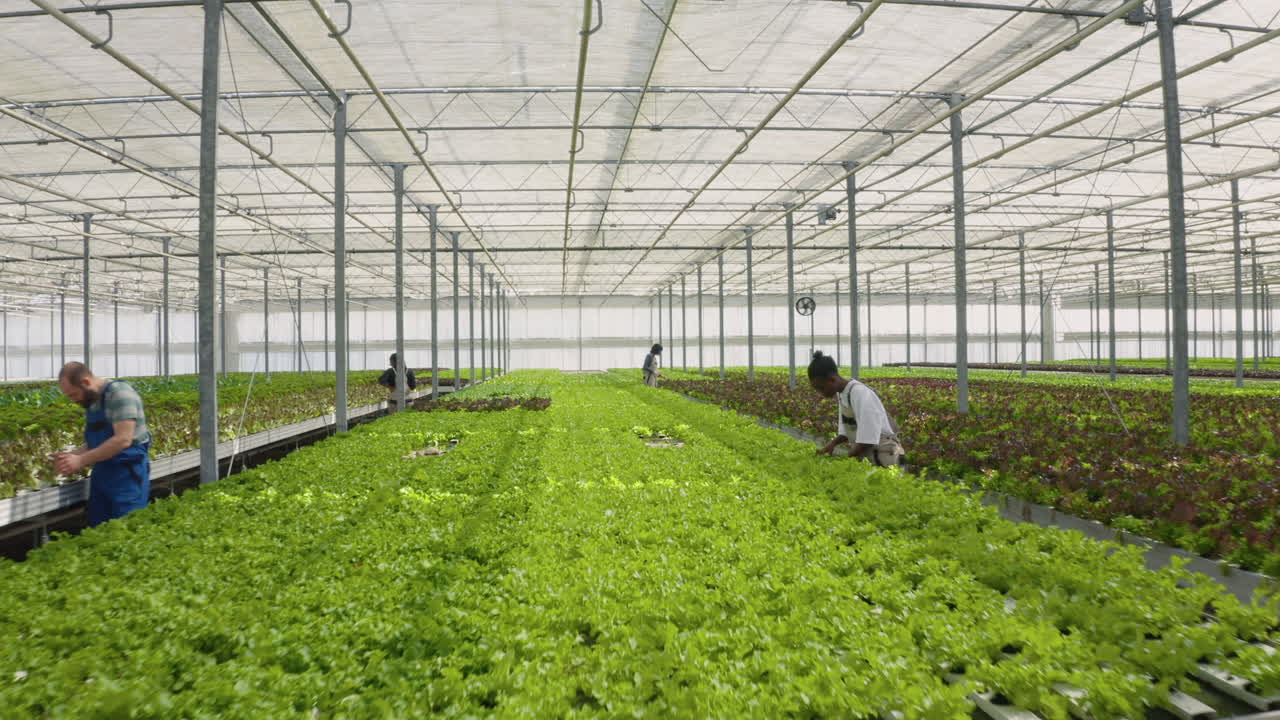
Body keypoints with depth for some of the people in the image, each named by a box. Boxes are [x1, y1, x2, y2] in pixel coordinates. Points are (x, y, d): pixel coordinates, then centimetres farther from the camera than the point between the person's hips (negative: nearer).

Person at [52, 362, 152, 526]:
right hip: (101, 475, 9)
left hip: (128, 476, -8)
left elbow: (123, 439, -23)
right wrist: (70, 456, 1)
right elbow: (94, 443, 20)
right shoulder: (91, 402, 12)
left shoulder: (119, 393, -14)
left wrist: (81, 460, -19)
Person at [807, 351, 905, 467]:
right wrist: (833, 443, -4)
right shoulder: (841, 394, 5)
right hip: (863, 455, 8)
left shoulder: (860, 394, -20)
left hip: (882, 458, -8)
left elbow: (867, 439, -23)